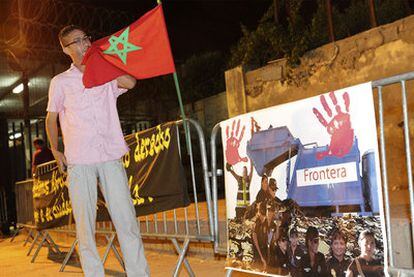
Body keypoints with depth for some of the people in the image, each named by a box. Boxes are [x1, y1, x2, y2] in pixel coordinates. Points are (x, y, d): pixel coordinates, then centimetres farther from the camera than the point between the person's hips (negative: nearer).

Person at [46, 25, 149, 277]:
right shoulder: (61, 81, 12)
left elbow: (130, 82, -6)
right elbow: (51, 118, 17)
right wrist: (56, 151, 11)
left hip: (111, 157, 1)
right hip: (79, 162, 0)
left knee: (126, 217, -5)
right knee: (85, 224, -3)